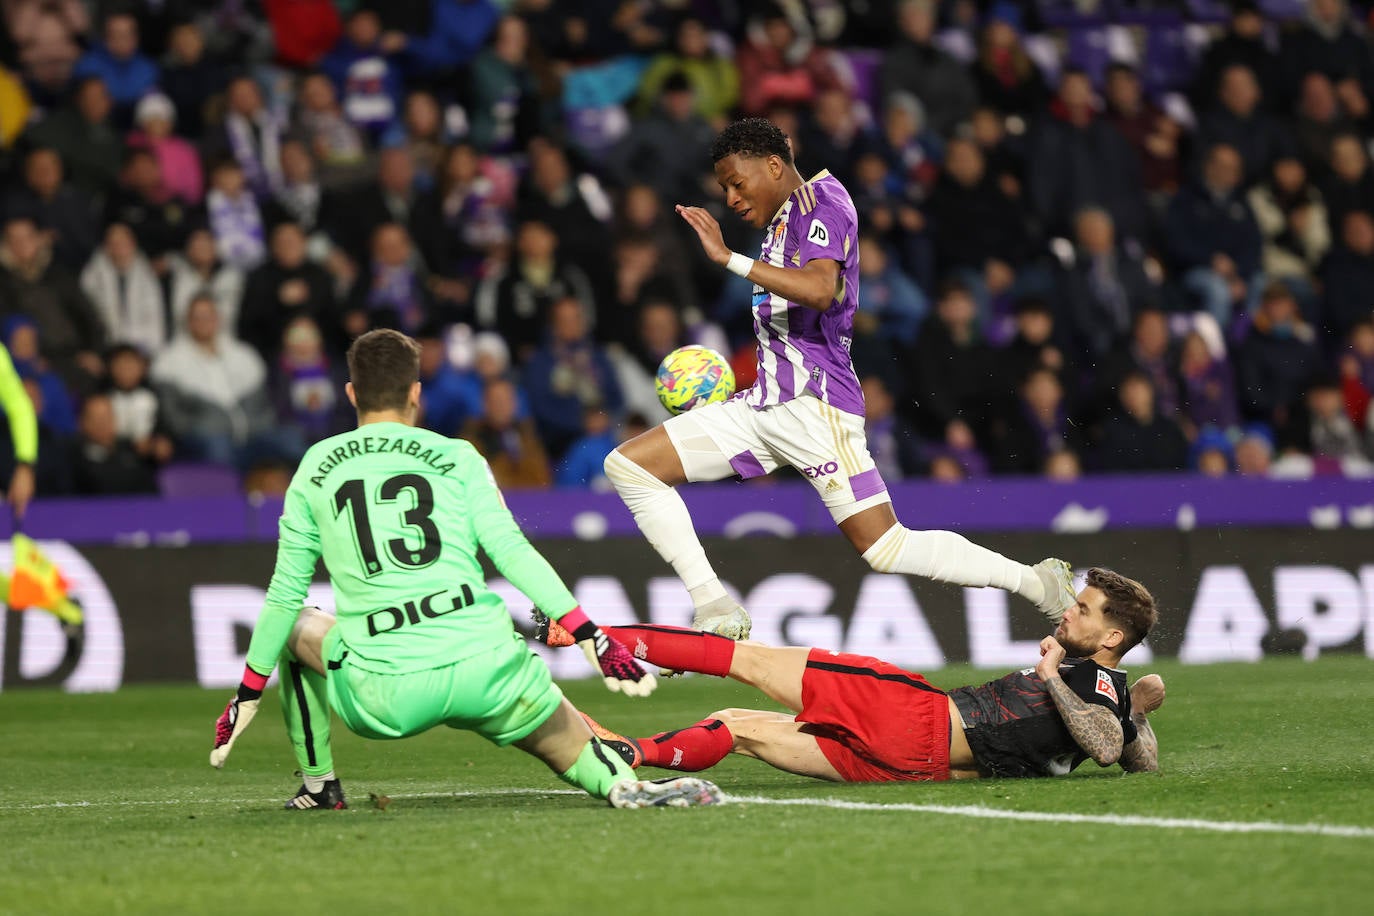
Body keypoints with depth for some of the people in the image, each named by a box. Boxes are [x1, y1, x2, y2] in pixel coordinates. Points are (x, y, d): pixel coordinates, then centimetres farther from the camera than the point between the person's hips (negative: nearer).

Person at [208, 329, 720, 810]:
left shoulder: (315, 468, 12)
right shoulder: (454, 457, 10)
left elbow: (285, 595, 12)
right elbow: (511, 553, -1)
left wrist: (249, 692, 21)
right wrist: (589, 634, -1)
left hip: (385, 696, 1)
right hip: (483, 667, 0)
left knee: (294, 630, 28)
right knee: (569, 745, 14)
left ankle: (317, 784, 27)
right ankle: (625, 784, -21)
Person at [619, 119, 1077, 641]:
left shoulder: (821, 199, -7)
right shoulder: (783, 220, 21)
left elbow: (820, 289, -26)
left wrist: (728, 259, -27)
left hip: (813, 403, -10)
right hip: (764, 403, 10)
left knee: (886, 549, -15)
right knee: (628, 465, 0)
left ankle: (1037, 581, -1)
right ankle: (714, 612, -6)